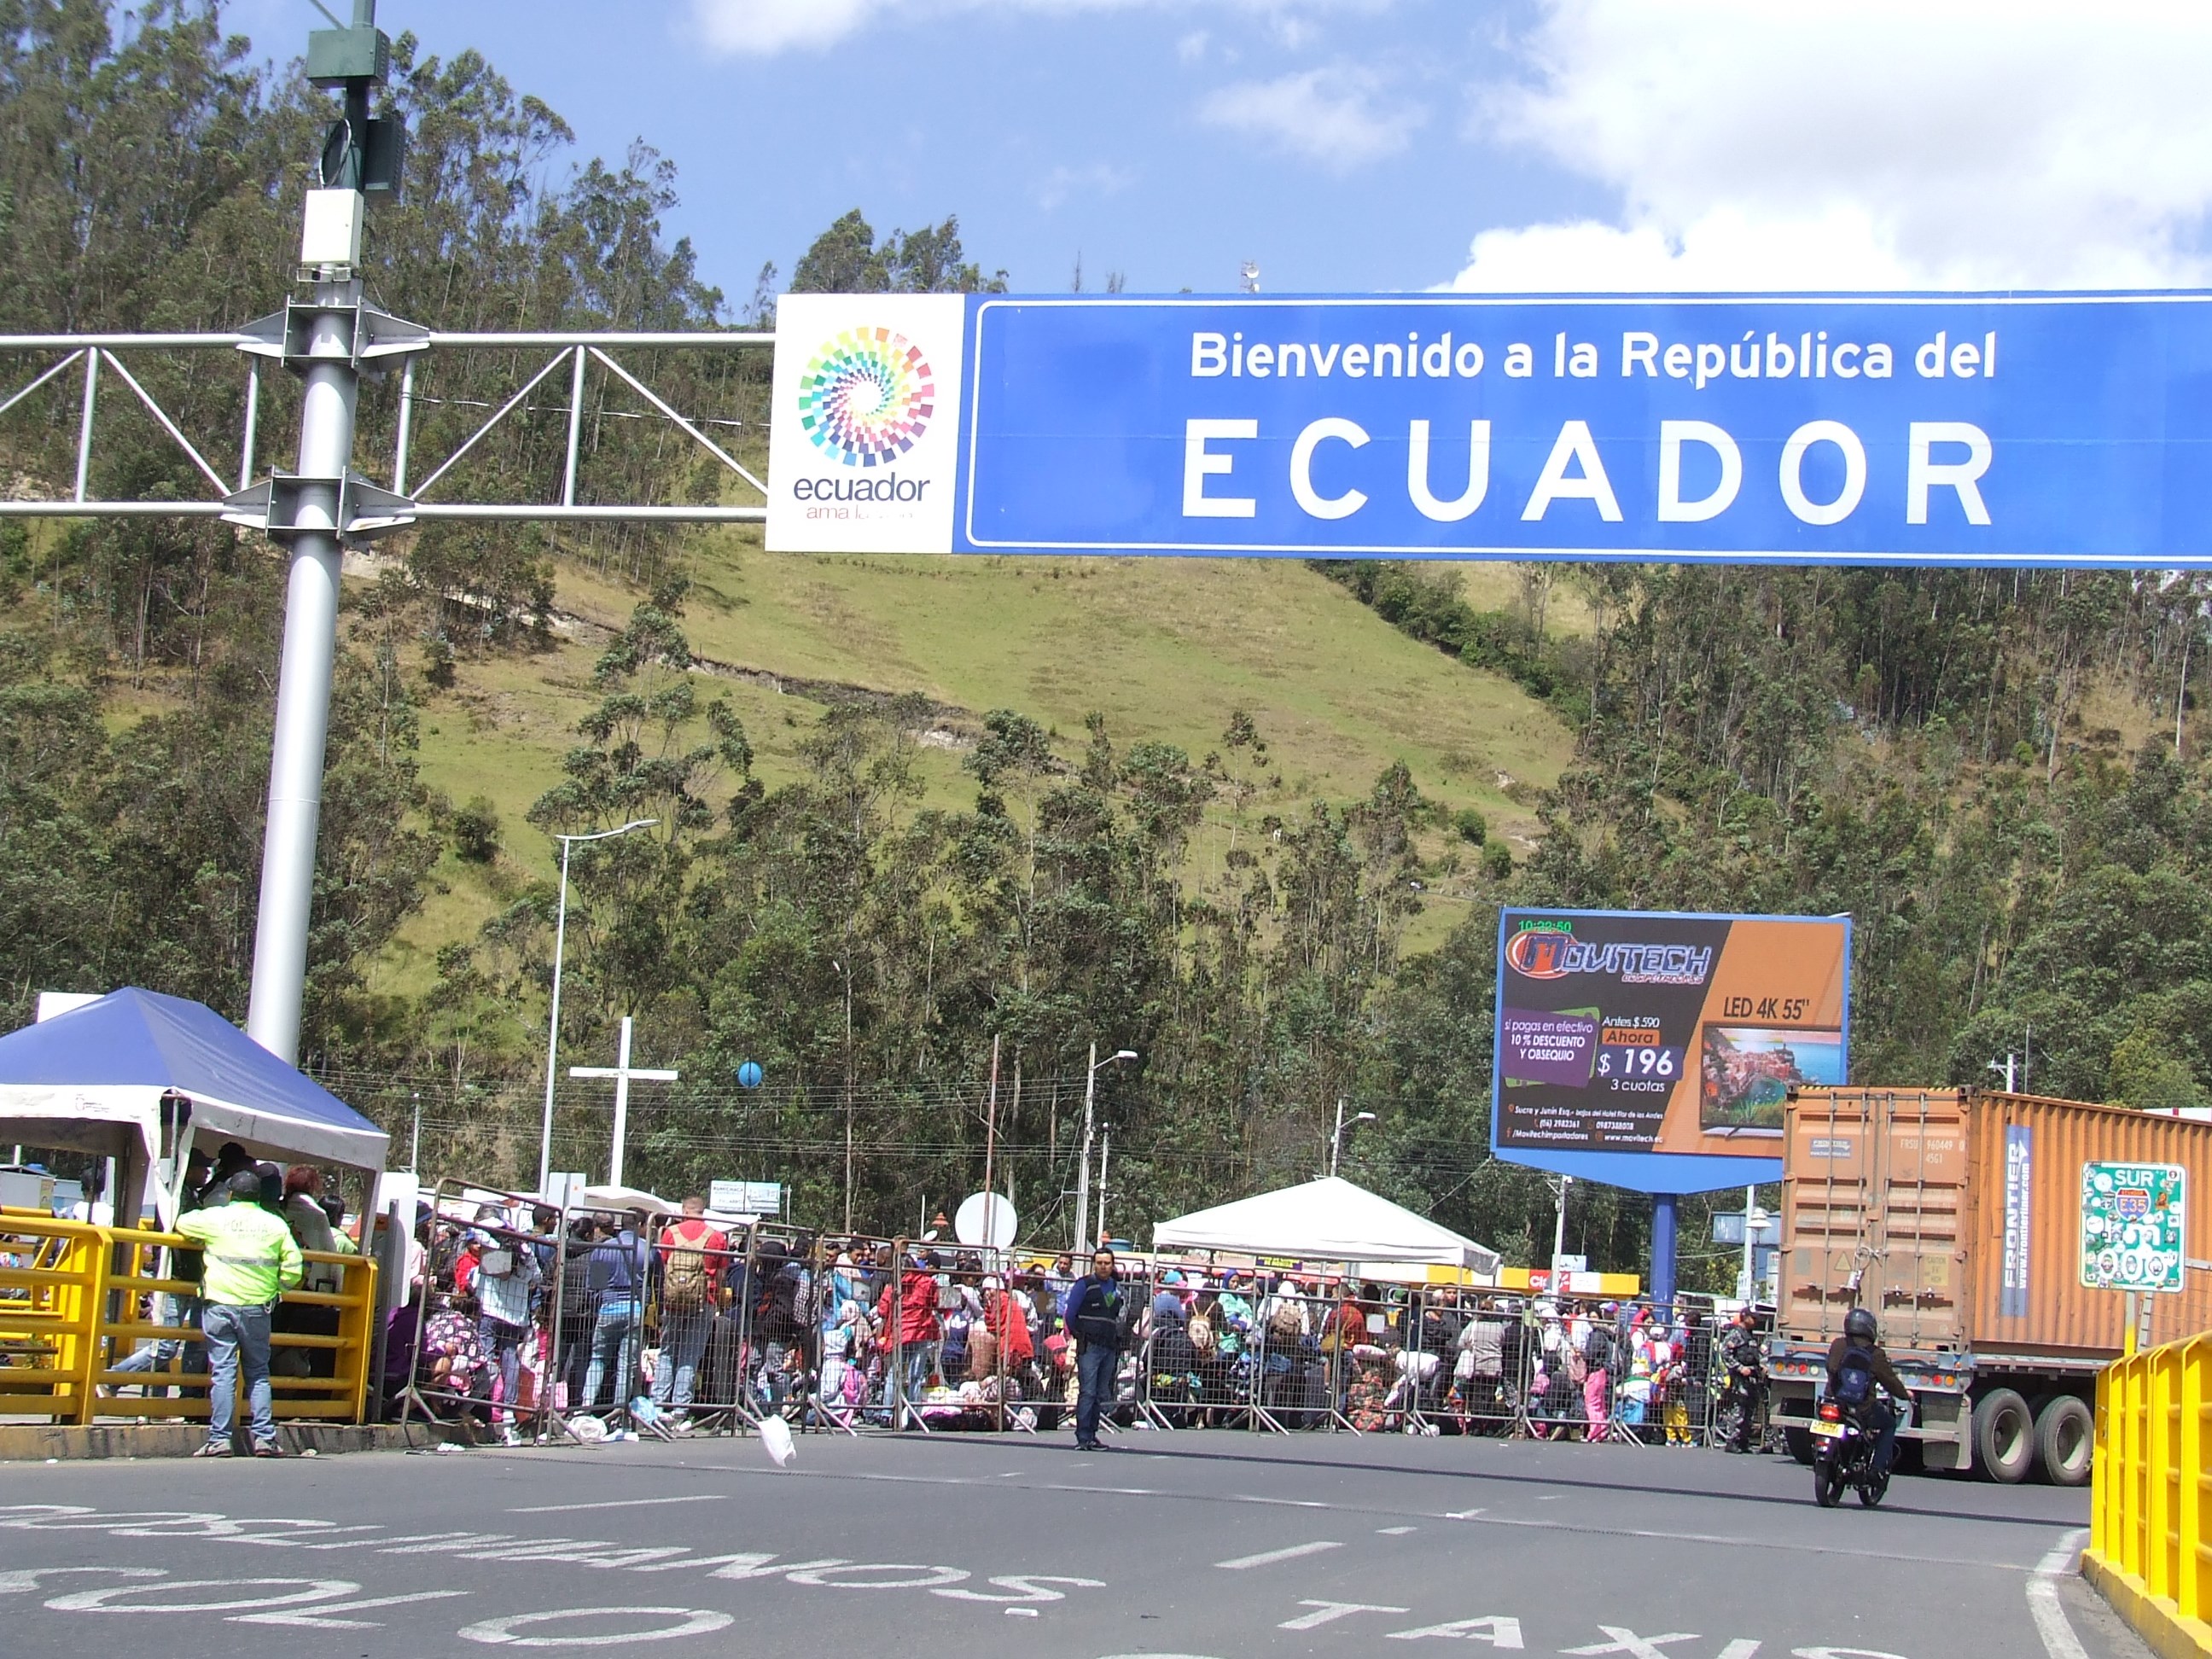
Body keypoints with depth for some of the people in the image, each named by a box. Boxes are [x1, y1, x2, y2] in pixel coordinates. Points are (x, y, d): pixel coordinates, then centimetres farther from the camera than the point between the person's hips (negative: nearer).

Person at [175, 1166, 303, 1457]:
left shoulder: (215, 1218, 1)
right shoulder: (275, 1225, 6)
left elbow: (181, 1223, 17)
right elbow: (293, 1268, 3)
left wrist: (203, 1241, 34)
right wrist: (275, 1289, 19)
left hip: (219, 1304, -2)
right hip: (257, 1306, 2)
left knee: (222, 1372, -2)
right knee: (258, 1372, 9)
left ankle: (219, 1438, -6)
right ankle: (264, 1437, 3)